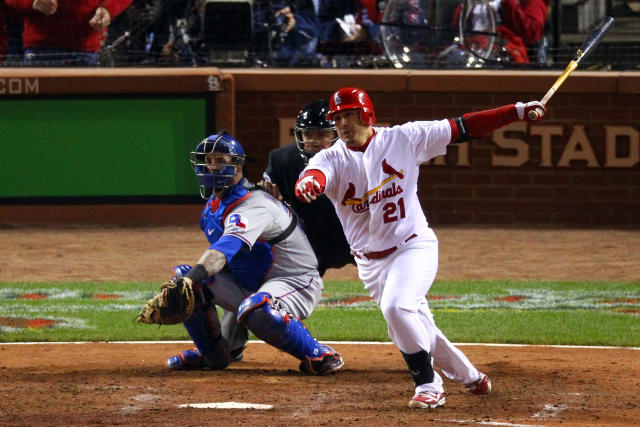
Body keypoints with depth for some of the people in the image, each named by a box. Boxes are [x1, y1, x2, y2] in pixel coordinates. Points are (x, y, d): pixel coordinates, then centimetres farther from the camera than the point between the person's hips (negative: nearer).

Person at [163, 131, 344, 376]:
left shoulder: (252, 204, -25)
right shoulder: (212, 207, 5)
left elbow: (225, 249, -45)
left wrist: (193, 277, -58)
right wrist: (186, 279, 3)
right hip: (248, 286, 9)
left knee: (256, 310, -43)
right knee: (183, 276, -2)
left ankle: (318, 355, -21)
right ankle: (211, 353, 13)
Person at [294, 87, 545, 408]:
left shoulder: (403, 139, -5)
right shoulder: (332, 158, -5)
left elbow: (462, 129, -5)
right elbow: (314, 175, -29)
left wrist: (517, 112, -10)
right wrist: (307, 184, -55)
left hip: (414, 246, -4)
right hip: (370, 264, 4)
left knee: (396, 308, -27)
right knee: (417, 329, 10)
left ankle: (429, 385, -14)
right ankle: (470, 378, 32)